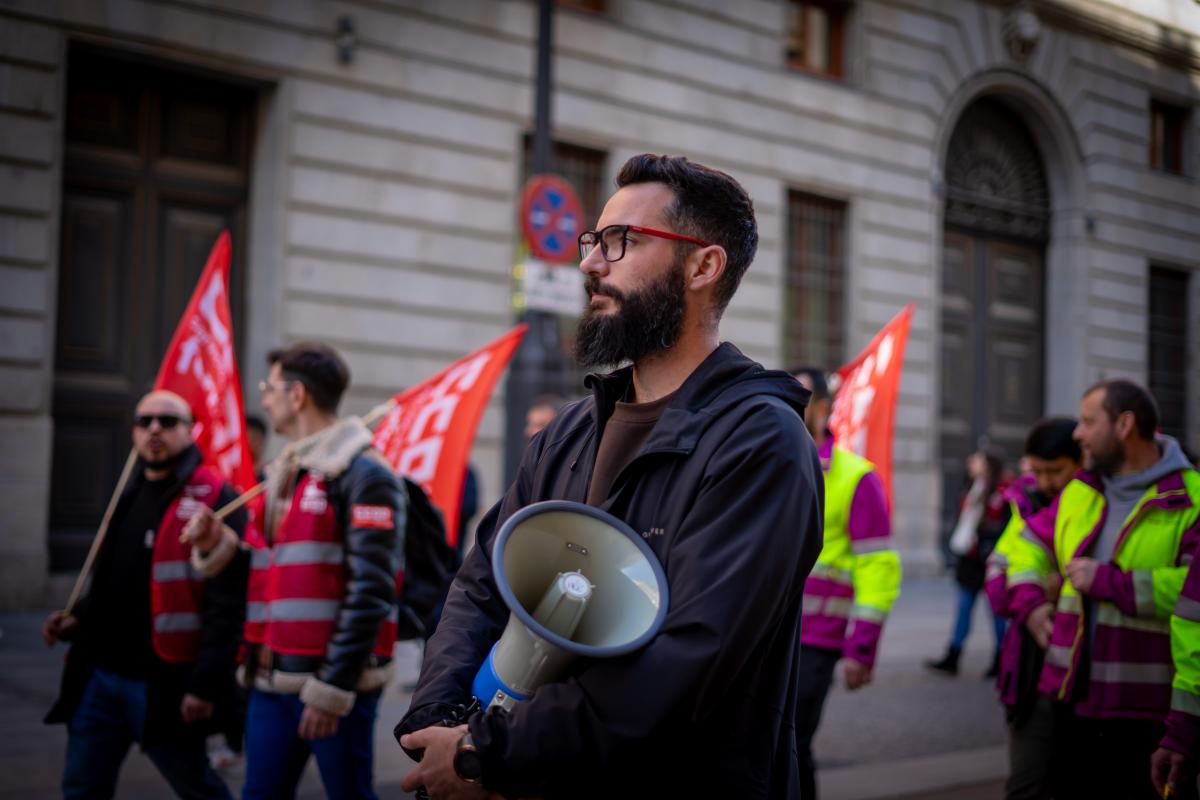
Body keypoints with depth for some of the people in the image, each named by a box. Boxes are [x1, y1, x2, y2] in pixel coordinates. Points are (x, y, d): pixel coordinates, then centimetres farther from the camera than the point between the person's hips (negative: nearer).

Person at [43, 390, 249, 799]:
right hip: (100, 674, 8)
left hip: (163, 683, -8)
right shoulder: (128, 496, 15)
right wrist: (79, 619, 9)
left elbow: (226, 604, -18)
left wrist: (206, 683, -22)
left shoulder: (216, 501, -12)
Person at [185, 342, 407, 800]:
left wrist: (333, 688, -19)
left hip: (335, 682, -8)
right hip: (272, 680, 8)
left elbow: (370, 592, -16)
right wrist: (218, 546, 4)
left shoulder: (363, 475, -10)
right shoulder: (281, 473, 17)